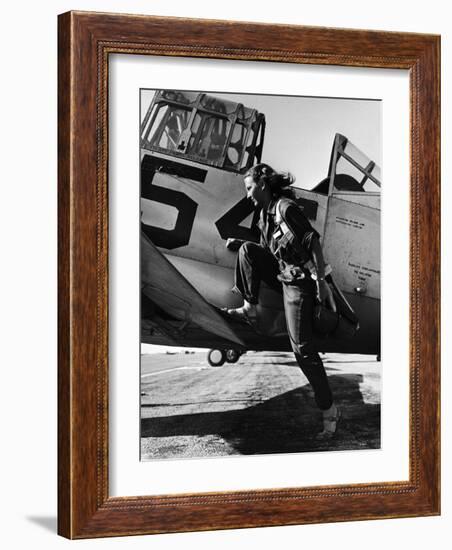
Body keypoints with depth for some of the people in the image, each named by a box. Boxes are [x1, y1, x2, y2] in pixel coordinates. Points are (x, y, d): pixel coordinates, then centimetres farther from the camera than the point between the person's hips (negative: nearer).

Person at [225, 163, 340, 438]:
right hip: (282, 275, 8)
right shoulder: (265, 213, 11)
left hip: (299, 281, -8)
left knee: (302, 347, -11)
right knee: (248, 250, 2)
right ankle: (250, 310, 7)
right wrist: (239, 243, 11)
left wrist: (321, 281, -24)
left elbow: (314, 241, -21)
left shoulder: (286, 207, -17)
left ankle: (329, 410, -6)